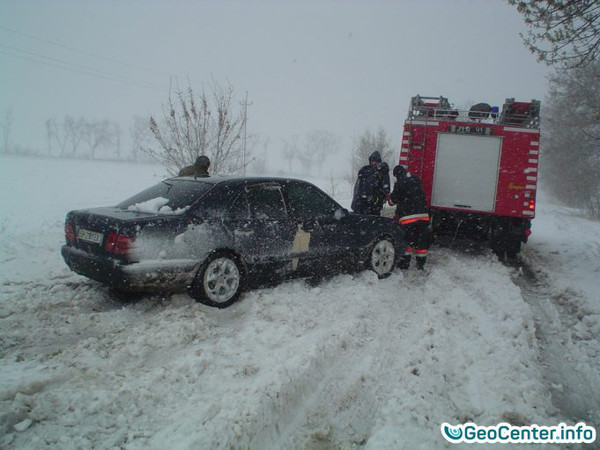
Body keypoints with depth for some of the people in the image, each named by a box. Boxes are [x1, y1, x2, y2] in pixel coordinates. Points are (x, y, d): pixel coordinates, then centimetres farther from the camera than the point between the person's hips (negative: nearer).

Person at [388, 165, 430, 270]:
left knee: (406, 240, 5)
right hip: (423, 215, 5)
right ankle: (421, 264, 16)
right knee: (422, 240, 10)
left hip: (408, 217, -5)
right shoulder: (416, 180, 14)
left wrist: (389, 198, 24)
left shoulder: (399, 183, -5)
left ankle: (405, 263, 10)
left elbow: (393, 200, -1)